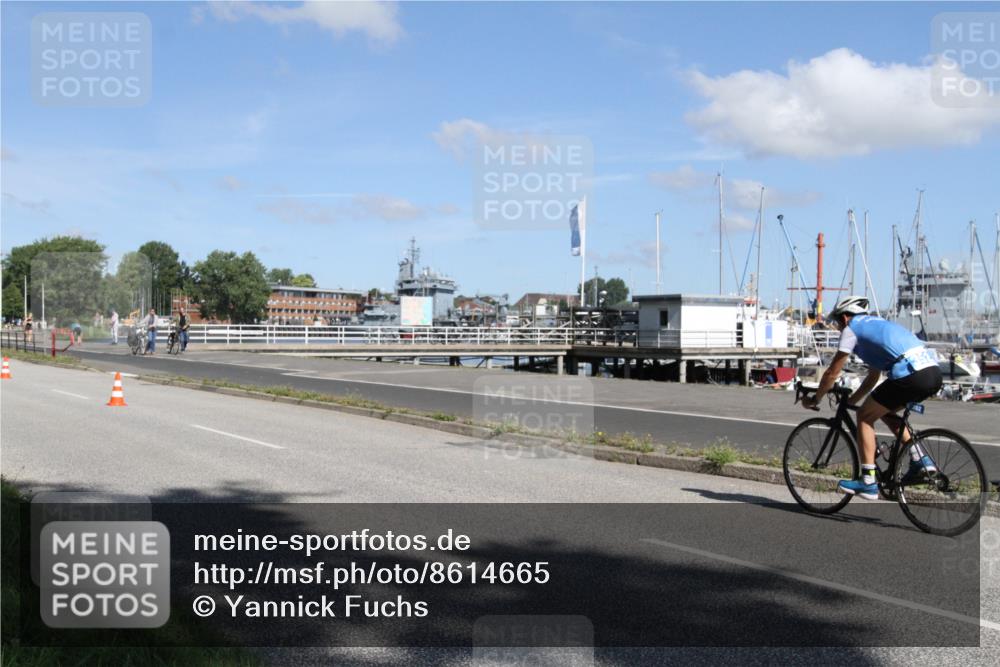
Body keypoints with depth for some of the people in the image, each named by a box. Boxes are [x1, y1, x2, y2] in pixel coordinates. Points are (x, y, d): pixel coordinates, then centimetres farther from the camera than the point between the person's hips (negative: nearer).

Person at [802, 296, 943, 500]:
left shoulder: (851, 328, 9)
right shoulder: (877, 325, 33)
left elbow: (832, 373, 10)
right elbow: (873, 377, 38)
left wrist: (814, 399, 23)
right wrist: (849, 401, 43)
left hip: (910, 375, -8)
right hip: (934, 373, 8)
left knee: (864, 416, 6)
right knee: (885, 412, 28)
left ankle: (868, 482, 3)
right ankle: (920, 460, 17)